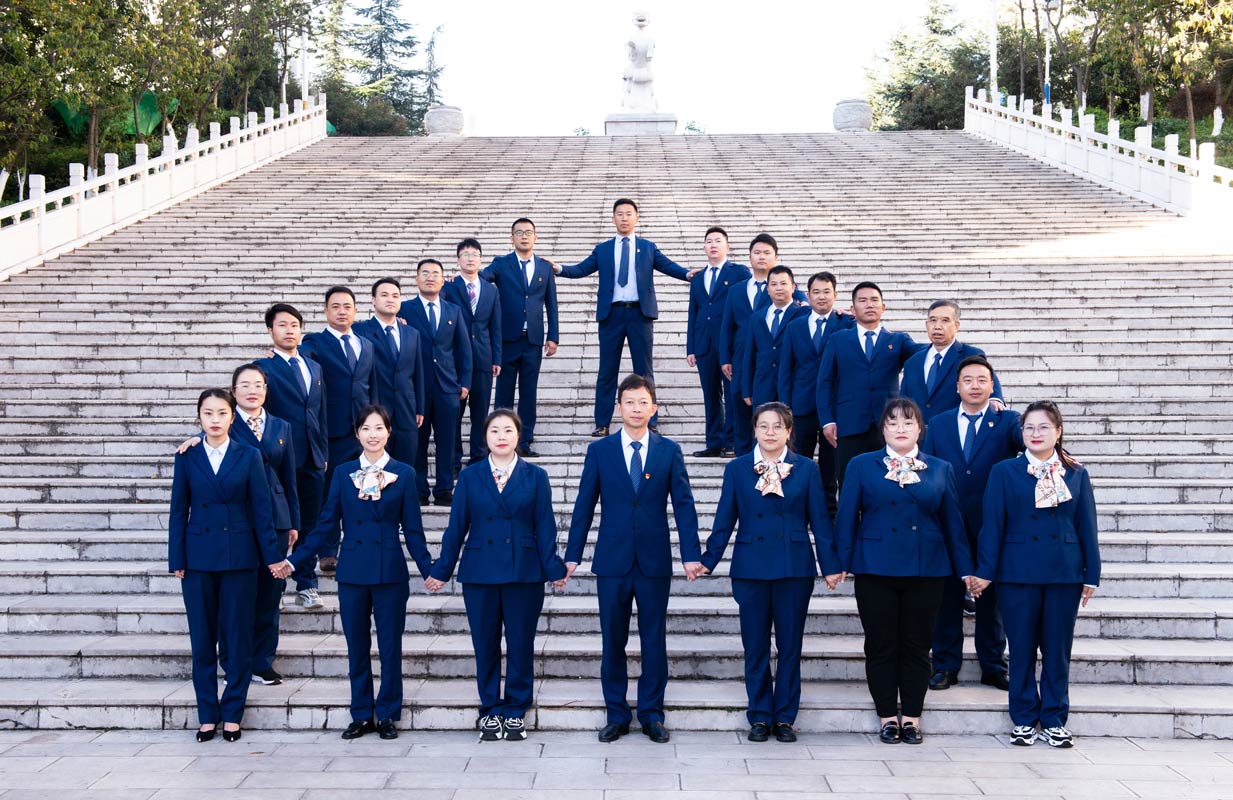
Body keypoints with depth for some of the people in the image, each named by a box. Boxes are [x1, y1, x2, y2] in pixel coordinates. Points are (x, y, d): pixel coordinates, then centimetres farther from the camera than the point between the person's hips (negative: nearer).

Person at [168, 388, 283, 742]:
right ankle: (207, 714, 14)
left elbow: (261, 509, 2)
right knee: (202, 638, 5)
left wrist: (272, 554, -2)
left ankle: (232, 713, 13)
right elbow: (178, 510, 5)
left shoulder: (249, 456, 2)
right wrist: (176, 559, 1)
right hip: (199, 557, 1)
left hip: (239, 557, -1)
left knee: (237, 637, 3)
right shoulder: (187, 457, 4)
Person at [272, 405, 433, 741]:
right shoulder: (343, 473, 5)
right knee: (357, 648, 9)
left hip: (390, 572, -2)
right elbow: (326, 525, 6)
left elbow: (412, 529, 1)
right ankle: (362, 715, 20)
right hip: (353, 572, 2)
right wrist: (294, 560, 1)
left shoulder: (403, 474, 0)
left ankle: (387, 715, 16)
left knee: (390, 647, 4)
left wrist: (428, 569, -7)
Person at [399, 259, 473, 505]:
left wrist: (465, 382, 5)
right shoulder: (405, 309, 2)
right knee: (417, 441, 2)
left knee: (447, 441, 3)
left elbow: (464, 349, 12)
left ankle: (444, 491, 10)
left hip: (447, 386, 2)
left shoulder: (454, 311, 12)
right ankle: (418, 491, 11)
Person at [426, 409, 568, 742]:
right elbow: (457, 526, 6)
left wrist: (553, 568, -5)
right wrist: (442, 570, 4)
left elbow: (545, 525, 2)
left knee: (521, 645, 3)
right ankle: (490, 711, 18)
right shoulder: (470, 477, 6)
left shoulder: (535, 476, 4)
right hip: (480, 574, 1)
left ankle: (516, 711, 16)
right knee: (485, 646, 6)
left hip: (524, 574, -1)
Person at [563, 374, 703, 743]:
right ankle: (616, 715, 17)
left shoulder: (669, 450, 3)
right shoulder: (600, 450, 3)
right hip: (612, 560, 0)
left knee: (654, 640, 6)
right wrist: (572, 555, 1)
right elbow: (584, 505, 4)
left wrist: (691, 554, -7)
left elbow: (683, 504, 1)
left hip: (654, 560, 0)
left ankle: (651, 713, 17)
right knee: (613, 640, 6)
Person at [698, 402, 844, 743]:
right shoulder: (737, 469, 5)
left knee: (790, 647, 5)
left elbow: (819, 520, 4)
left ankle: (785, 717, 15)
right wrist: (708, 560, 1)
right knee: (755, 647, 5)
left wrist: (830, 564, 0)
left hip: (795, 569, 0)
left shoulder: (806, 469, 4)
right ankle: (759, 717, 15)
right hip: (751, 569, 0)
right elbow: (724, 520, 6)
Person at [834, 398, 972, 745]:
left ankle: (912, 717, 16)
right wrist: (841, 562, -5)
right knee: (880, 646, 4)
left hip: (926, 571, 1)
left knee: (917, 646, 6)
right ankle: (887, 716, 14)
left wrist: (965, 569, 6)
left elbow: (952, 521, 9)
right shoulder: (862, 466, 5)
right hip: (875, 570, -1)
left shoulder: (940, 469, 9)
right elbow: (847, 517, 3)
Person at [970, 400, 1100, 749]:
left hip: (1065, 574, 1)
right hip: (1018, 574, -1)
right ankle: (1024, 720, 15)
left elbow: (1087, 527, 7)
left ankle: (1054, 721, 15)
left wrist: (1091, 574, 3)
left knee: (1057, 649, 5)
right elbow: (992, 524, 0)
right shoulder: (1005, 472, 3)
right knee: (1022, 648, 4)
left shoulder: (1076, 474, 7)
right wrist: (985, 571, -4)